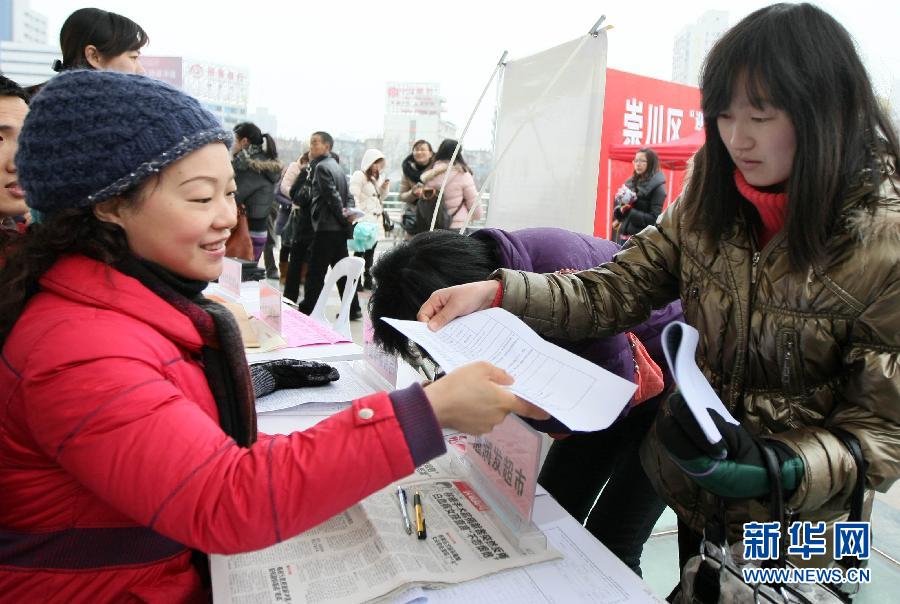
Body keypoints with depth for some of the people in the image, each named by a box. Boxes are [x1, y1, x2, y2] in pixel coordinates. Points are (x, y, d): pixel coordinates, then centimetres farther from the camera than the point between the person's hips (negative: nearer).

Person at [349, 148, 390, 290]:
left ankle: (368, 279, 16)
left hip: (375, 220, 8)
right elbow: (354, 197, -14)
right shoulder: (359, 175, -5)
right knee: (360, 250, -7)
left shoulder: (378, 177, 20)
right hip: (363, 220, -8)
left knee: (370, 251, 10)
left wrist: (384, 188, 7)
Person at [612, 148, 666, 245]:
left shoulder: (657, 187, -6)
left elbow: (654, 219, -13)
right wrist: (620, 211, -10)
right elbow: (618, 204, 13)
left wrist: (629, 212, -19)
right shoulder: (630, 182, 13)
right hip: (624, 235, 6)